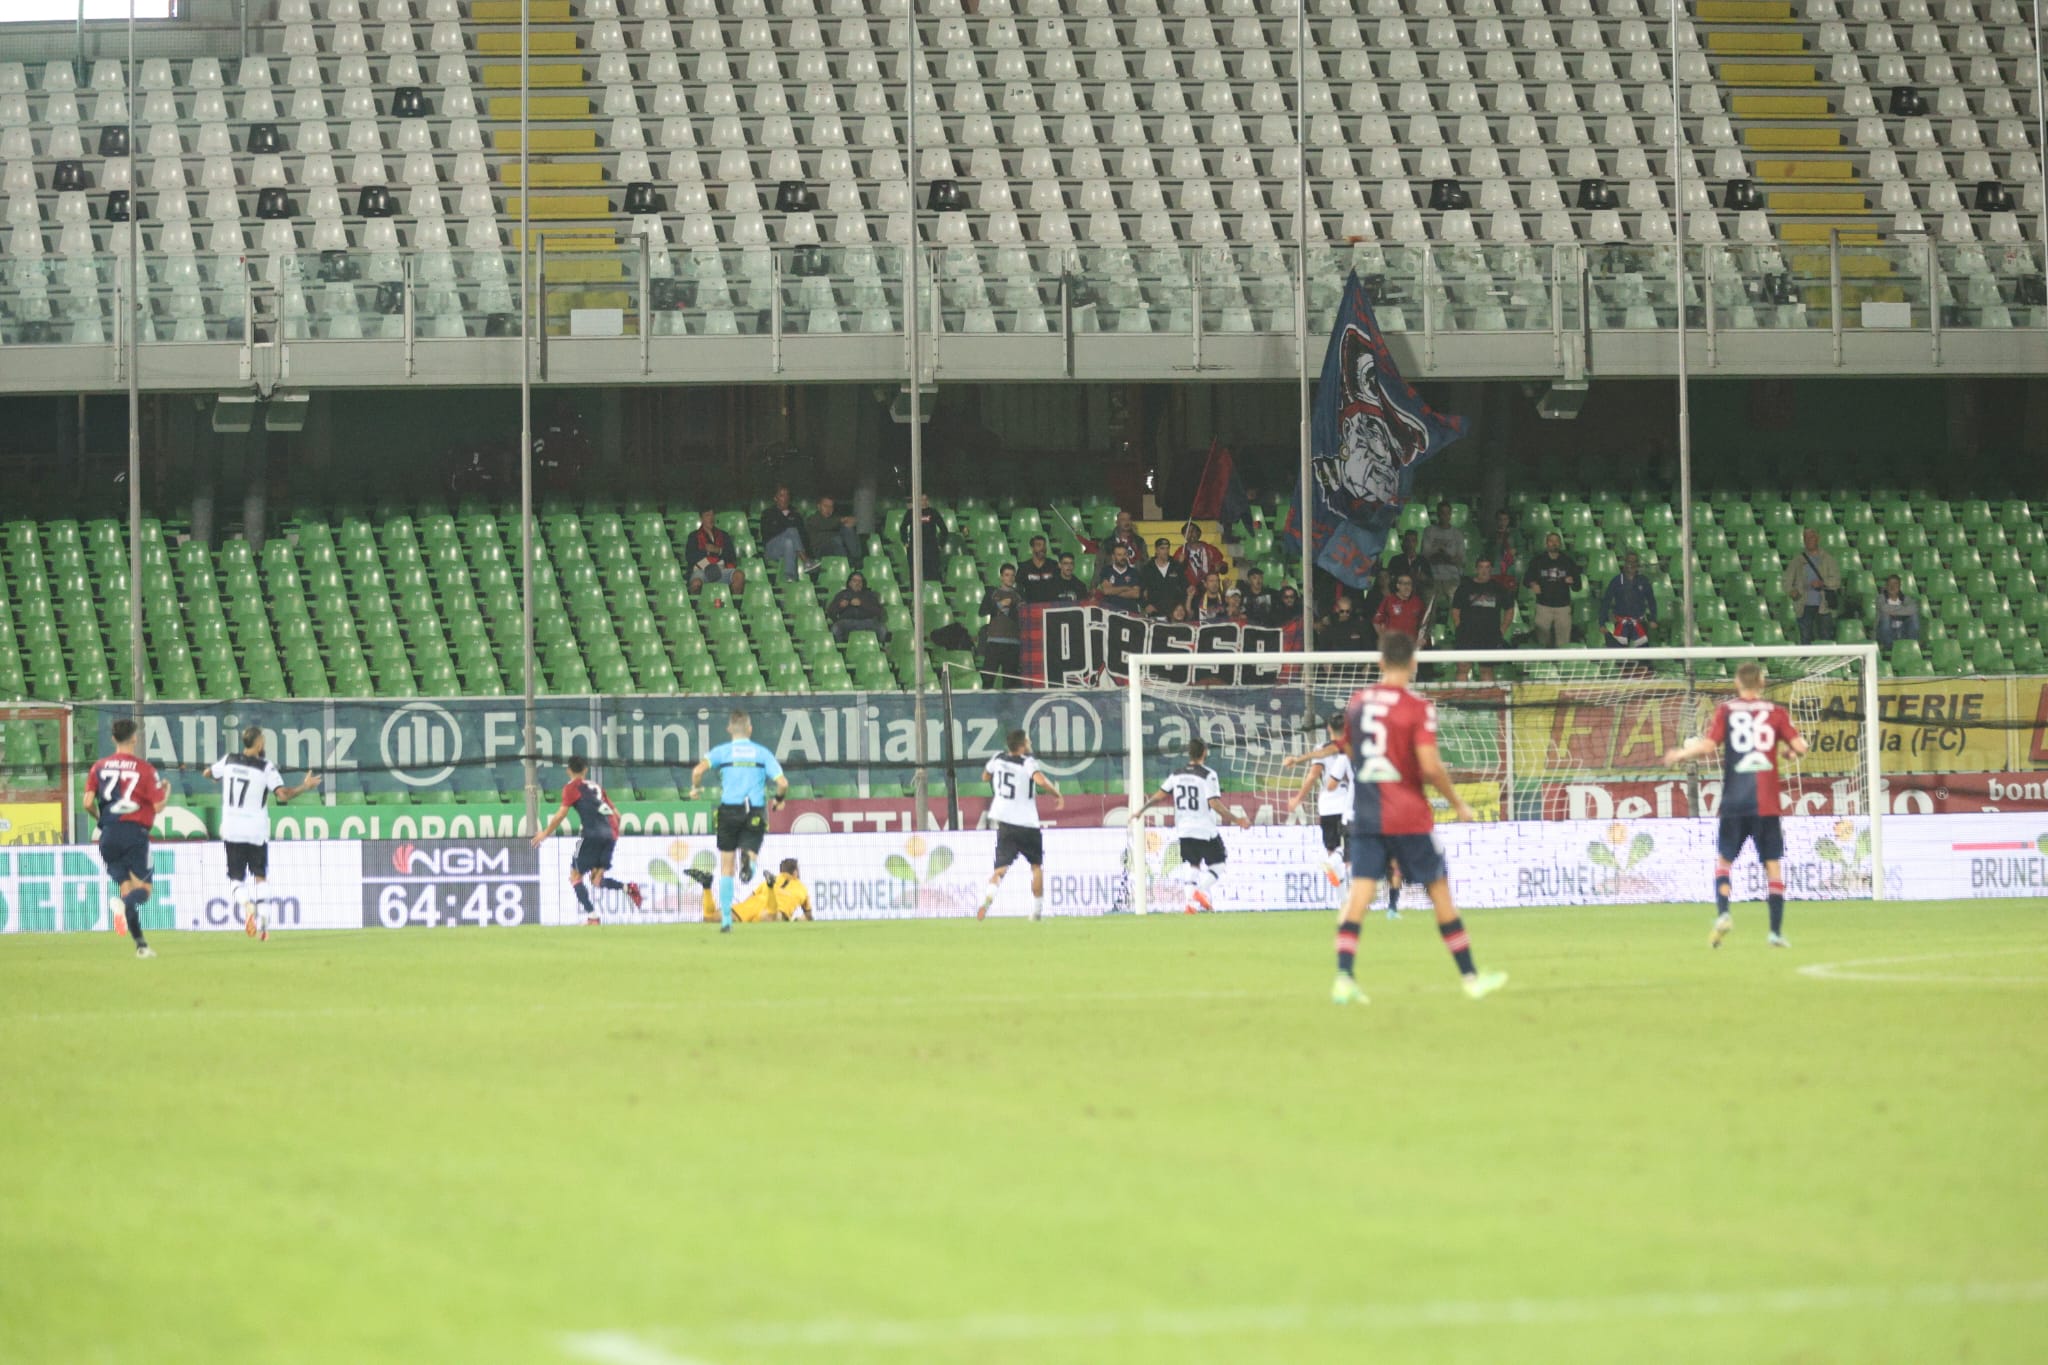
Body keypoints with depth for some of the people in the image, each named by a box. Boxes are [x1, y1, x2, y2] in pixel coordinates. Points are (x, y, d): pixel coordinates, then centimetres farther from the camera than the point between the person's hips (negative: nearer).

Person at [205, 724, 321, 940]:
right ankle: (262, 920, 2)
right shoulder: (266, 768, -9)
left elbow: (208, 773, 18)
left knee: (236, 878, 8)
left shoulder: (228, 762, 0)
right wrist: (305, 787, -4)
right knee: (260, 877, 13)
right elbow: (282, 794, -17)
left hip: (231, 831, 1)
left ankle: (246, 905, -21)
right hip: (257, 831, -1)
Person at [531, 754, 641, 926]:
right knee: (597, 878, 11)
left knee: (575, 877, 2)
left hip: (593, 834, -6)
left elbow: (561, 814, -3)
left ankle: (592, 915, -13)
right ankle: (628, 887, -15)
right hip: (610, 834, 6)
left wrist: (545, 834, 9)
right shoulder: (596, 787, 25)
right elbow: (616, 814, 25)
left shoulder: (571, 787, 5)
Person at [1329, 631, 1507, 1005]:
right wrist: (1458, 803, -4)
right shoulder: (1418, 709, -11)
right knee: (1439, 891, 8)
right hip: (1410, 817, -4)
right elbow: (1430, 766, -17)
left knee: (1359, 894, -2)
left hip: (1366, 816, 4)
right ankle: (1471, 977, 16)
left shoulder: (1357, 703, 6)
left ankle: (1343, 978, -18)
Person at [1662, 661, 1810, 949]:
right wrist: (1791, 749, 18)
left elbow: (1708, 746, -11)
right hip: (1767, 802, 0)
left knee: (1724, 860, 12)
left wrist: (1680, 754, 6)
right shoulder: (1776, 712, 2)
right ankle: (1776, 931, 2)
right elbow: (1799, 746, -5)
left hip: (1734, 801, 0)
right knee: (1773, 863, 6)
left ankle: (1722, 913, -11)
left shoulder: (1726, 711, 0)